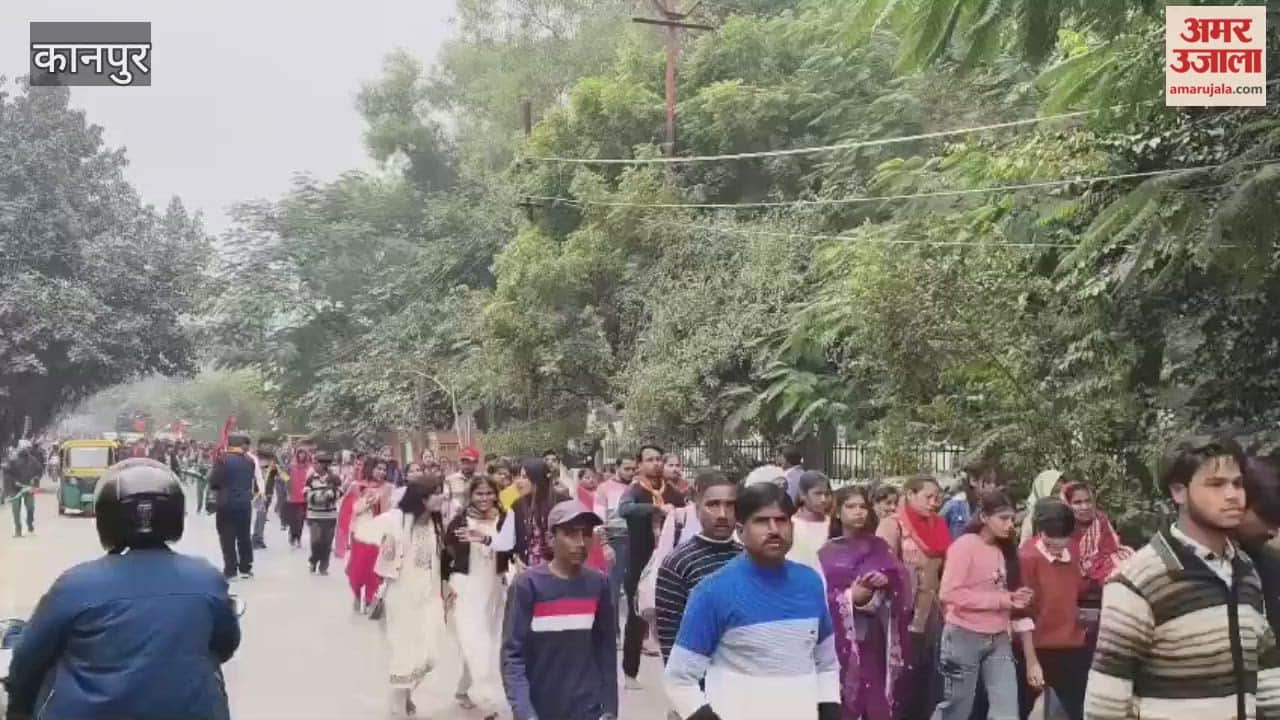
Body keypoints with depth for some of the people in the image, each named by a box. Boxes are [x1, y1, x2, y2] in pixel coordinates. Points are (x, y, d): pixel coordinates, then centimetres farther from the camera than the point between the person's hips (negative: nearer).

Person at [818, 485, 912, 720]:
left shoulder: (878, 546, 12)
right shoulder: (828, 552, 0)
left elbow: (902, 576, 3)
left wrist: (886, 580, -16)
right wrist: (850, 596, -18)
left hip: (876, 637, 3)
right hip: (843, 639, -3)